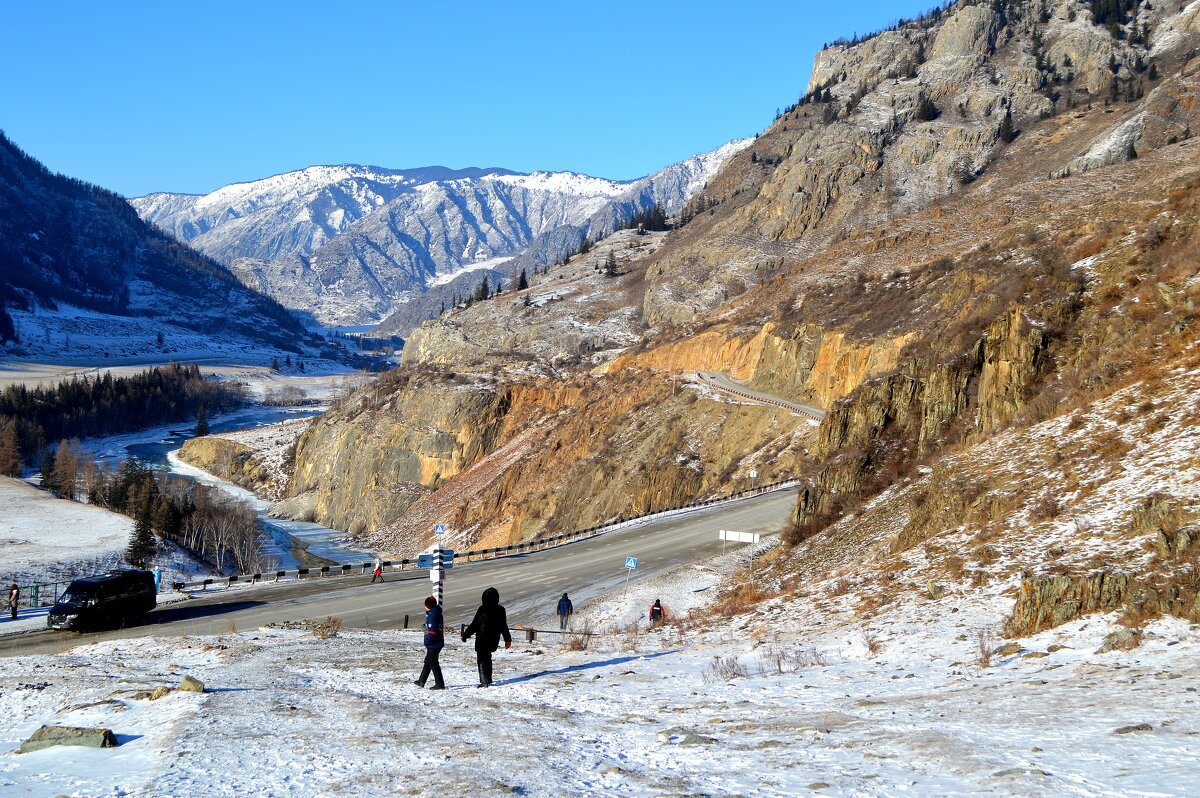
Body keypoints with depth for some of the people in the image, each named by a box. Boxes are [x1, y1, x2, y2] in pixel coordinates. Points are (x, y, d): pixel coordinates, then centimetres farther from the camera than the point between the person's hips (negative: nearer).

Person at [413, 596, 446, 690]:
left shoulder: (432, 615, -18)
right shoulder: (437, 613, 13)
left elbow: (432, 630, -23)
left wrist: (427, 643, -21)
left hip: (433, 644, -10)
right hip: (438, 642, 10)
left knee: (433, 663, -4)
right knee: (428, 661, 19)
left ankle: (440, 684, -3)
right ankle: (421, 681, 29)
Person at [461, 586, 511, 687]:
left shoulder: (482, 609, -14)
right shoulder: (501, 610, 0)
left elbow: (474, 625, -12)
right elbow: (504, 627, 5)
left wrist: (465, 635, -2)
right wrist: (508, 640, 15)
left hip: (482, 640, -5)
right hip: (494, 640, 6)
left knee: (482, 660, 2)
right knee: (487, 658, 22)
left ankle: (485, 682, -5)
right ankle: (488, 680, 27)